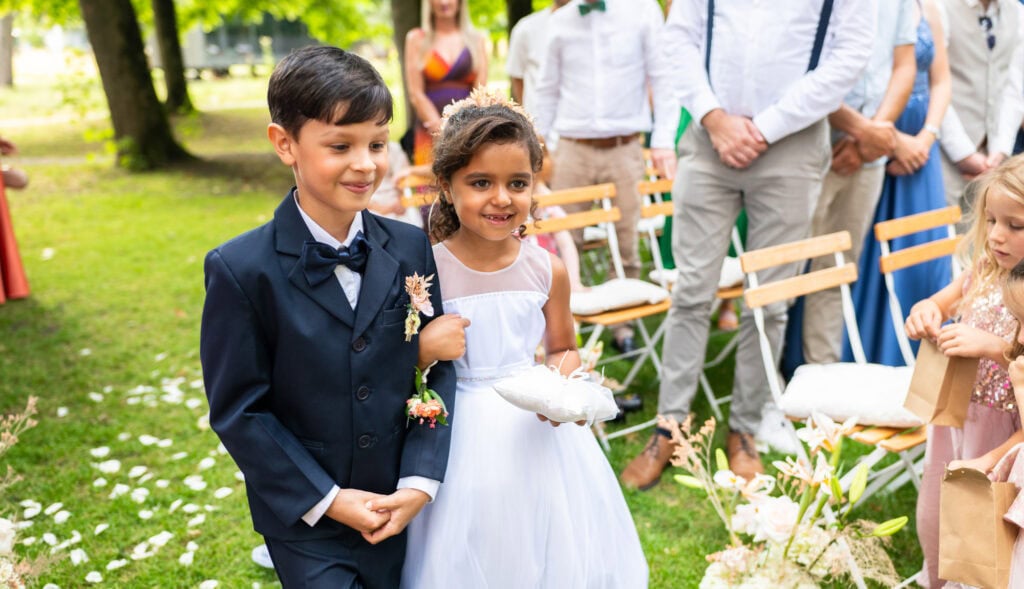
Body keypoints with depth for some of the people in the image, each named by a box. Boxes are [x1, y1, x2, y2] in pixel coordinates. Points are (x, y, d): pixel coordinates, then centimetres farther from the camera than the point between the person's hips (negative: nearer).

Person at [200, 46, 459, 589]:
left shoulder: (412, 249, -5)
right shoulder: (241, 271, -16)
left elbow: (437, 370, -3)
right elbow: (237, 410, -12)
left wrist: (420, 481, -12)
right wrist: (326, 500, -14)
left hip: (398, 510, 3)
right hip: (305, 520, -3)